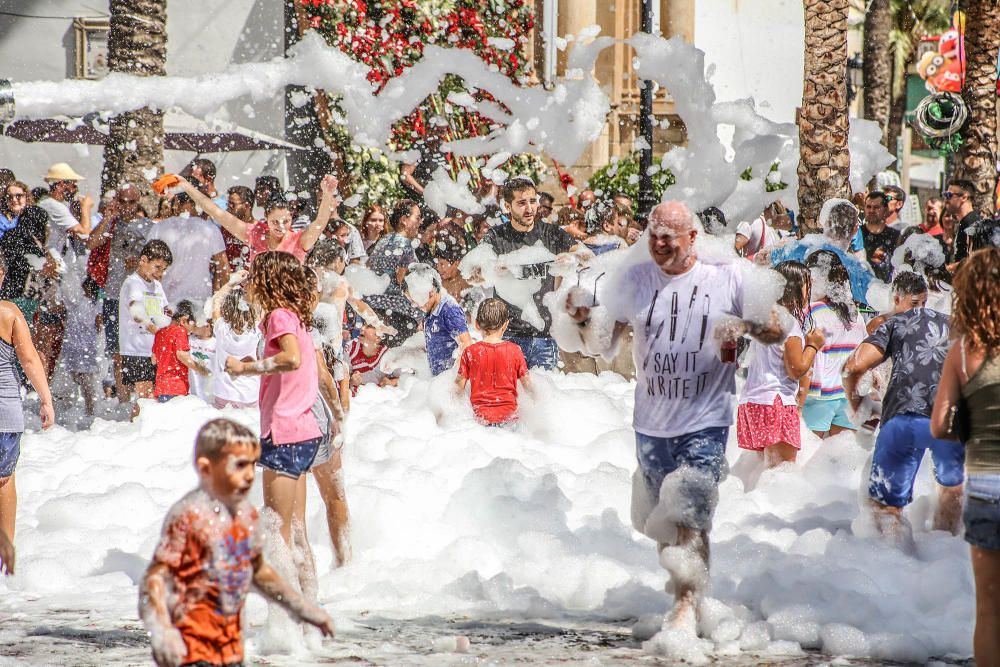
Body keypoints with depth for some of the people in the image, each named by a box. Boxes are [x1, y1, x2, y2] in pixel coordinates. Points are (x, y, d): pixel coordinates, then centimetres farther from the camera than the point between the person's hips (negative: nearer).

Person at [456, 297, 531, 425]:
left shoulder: (470, 352, 1)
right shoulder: (514, 351, 3)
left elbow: (460, 386, 4)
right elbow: (527, 385, 11)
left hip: (481, 415, -1)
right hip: (509, 415, 1)